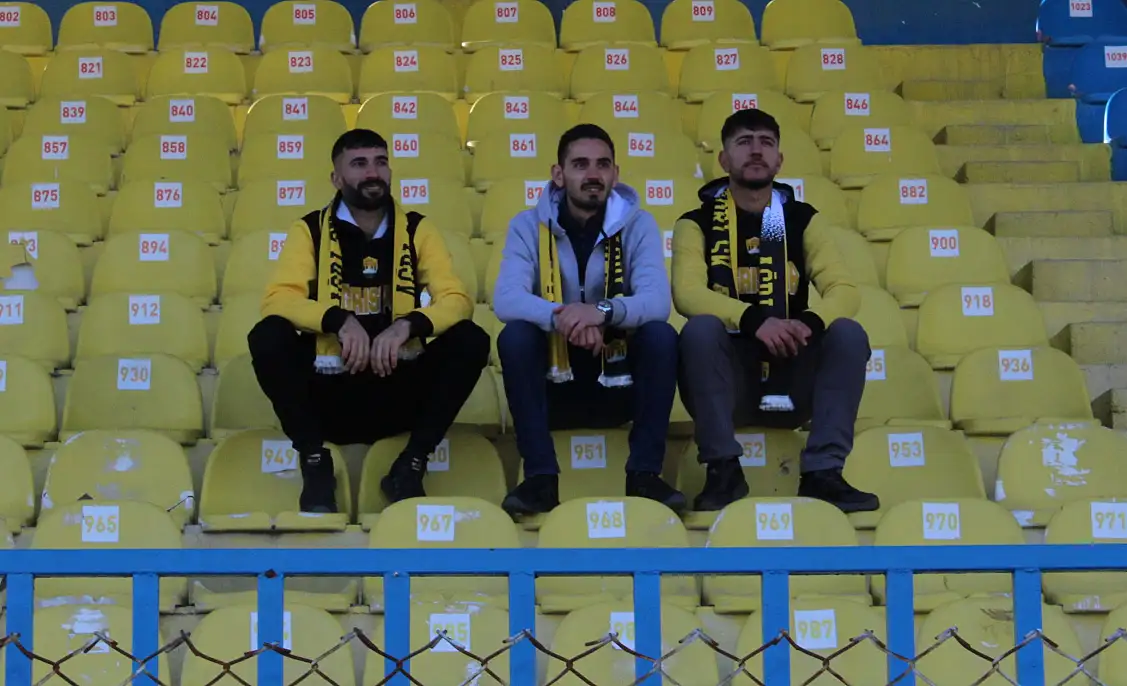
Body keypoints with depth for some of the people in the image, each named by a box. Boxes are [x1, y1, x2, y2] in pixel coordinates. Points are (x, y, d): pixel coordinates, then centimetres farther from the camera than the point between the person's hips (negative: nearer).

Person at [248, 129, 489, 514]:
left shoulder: (417, 230, 6)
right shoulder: (310, 230, 3)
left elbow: (457, 300, -4)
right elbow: (277, 299, -11)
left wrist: (407, 324, -24)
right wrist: (340, 320, -27)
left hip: (399, 391, 1)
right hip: (330, 390, -1)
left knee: (471, 341, -21)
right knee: (268, 336, -25)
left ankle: (412, 463, -14)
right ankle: (314, 462, -15)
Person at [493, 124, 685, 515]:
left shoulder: (638, 225, -4)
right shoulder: (528, 226, -5)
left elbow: (658, 302, -19)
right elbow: (505, 300, -21)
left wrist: (603, 311, -40)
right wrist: (561, 317, -40)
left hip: (618, 382, 0)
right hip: (553, 383, 0)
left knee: (661, 334, -26)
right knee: (515, 335, -27)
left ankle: (644, 473, -20)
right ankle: (541, 477, -26)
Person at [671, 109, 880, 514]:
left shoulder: (802, 219, 9)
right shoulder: (697, 223, 2)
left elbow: (844, 290, -3)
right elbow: (687, 293, -16)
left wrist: (809, 322, -27)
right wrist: (755, 320, -34)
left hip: (791, 379, 2)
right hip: (727, 380, -2)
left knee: (848, 333, -22)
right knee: (701, 328, -31)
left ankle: (822, 472, -23)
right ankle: (723, 469, -24)